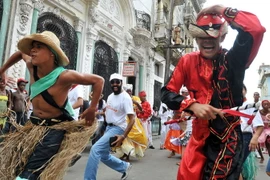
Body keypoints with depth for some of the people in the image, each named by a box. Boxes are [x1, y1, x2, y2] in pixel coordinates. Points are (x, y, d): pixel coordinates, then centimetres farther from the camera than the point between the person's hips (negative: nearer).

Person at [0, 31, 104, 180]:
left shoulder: (64, 76, -24)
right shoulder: (31, 66, -4)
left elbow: (98, 81, -17)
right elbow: (20, 53, 20)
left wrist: (92, 109, -17)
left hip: (55, 128, -7)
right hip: (34, 125, 8)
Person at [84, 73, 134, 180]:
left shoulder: (125, 98, -18)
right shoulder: (110, 96, 7)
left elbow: (132, 119, -23)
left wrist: (123, 136, -30)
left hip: (117, 128, -9)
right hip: (108, 127, 9)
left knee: (95, 149, -19)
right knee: (104, 156, 14)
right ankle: (125, 167, 34)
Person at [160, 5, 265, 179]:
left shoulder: (233, 60, -8)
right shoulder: (188, 61, 0)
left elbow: (256, 28, -25)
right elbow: (167, 93, -3)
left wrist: (222, 10, -13)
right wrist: (193, 105, -20)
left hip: (228, 139, -3)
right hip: (200, 136, 3)